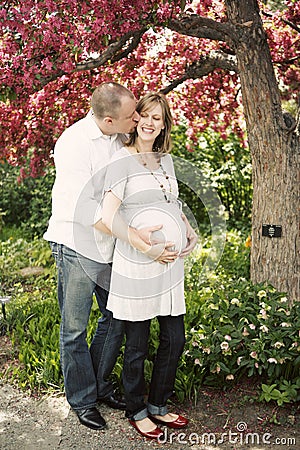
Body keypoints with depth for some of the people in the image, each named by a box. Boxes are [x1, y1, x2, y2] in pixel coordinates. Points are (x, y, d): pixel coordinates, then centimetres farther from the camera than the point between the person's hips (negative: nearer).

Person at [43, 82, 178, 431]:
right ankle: (82, 399, 24)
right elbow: (81, 207, -25)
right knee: (74, 328, 5)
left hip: (110, 246, 6)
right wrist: (131, 232, -27)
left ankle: (100, 383, 35)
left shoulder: (123, 137, 0)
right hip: (76, 246, -6)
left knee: (116, 318, 14)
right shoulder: (74, 143, -20)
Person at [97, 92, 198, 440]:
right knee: (137, 346, 7)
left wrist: (190, 231, 11)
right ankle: (136, 411, 30)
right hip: (136, 266, -7)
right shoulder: (122, 160, -8)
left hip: (171, 263, 7)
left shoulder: (165, 159, 14)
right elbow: (108, 216, -16)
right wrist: (145, 247, -19)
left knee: (174, 340, 13)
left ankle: (158, 406, 34)